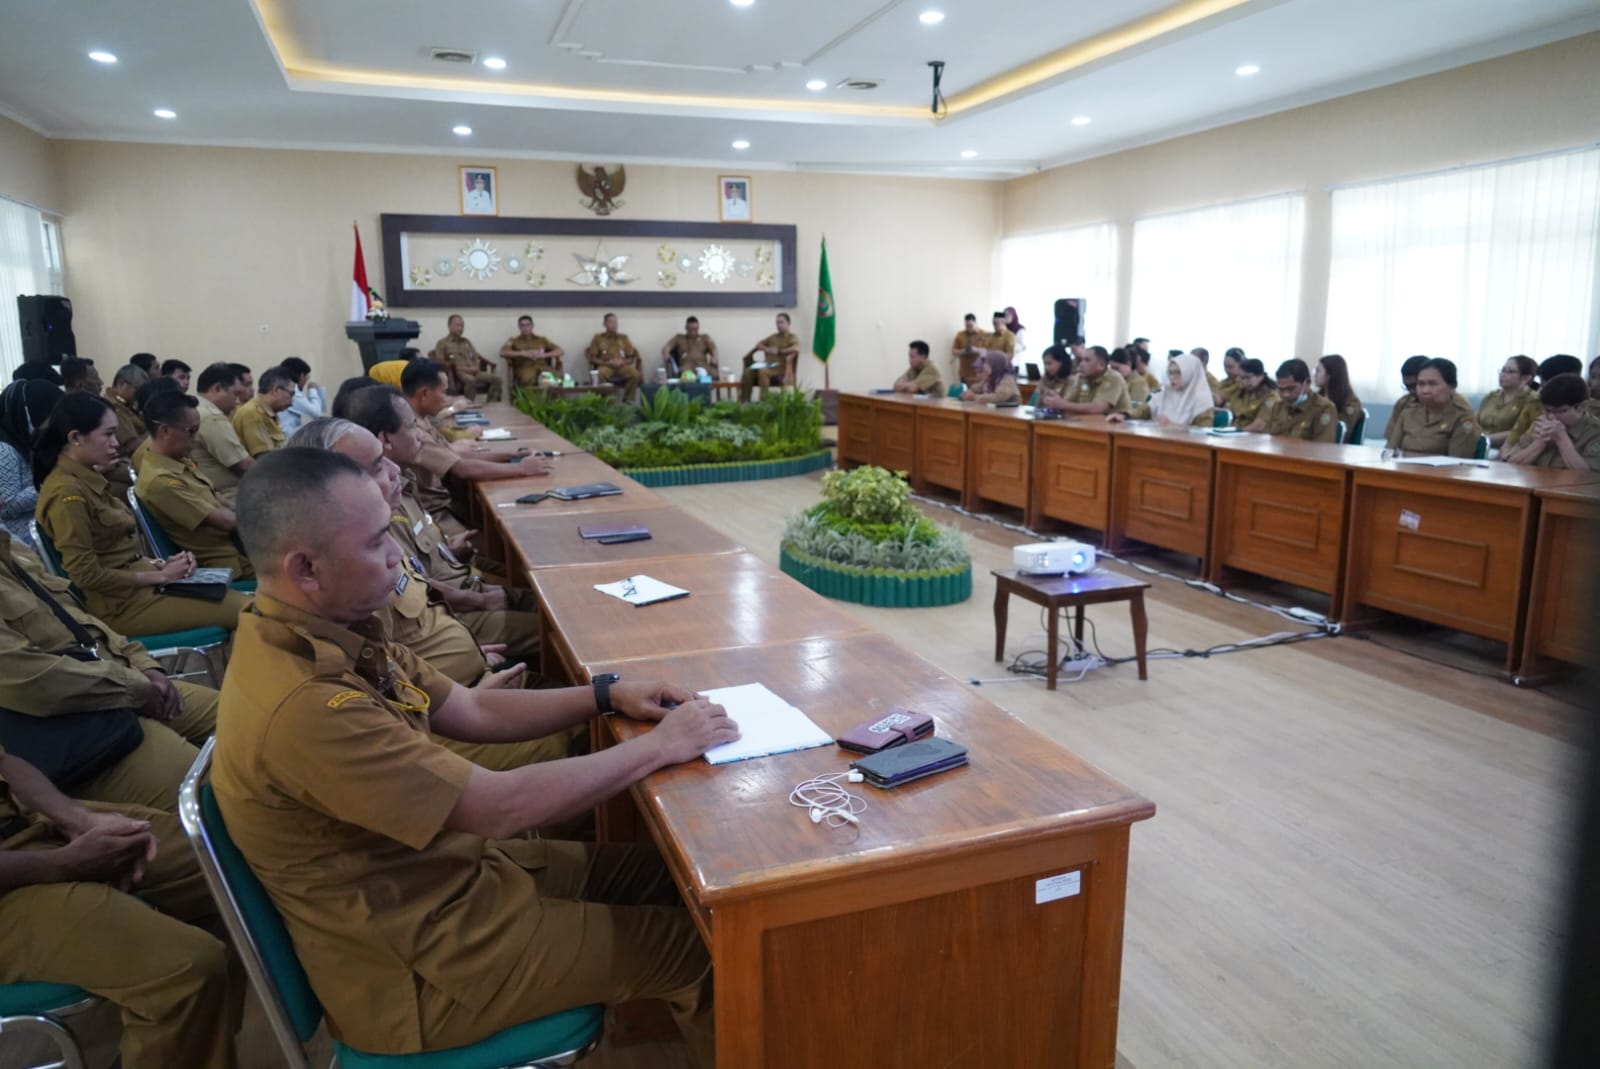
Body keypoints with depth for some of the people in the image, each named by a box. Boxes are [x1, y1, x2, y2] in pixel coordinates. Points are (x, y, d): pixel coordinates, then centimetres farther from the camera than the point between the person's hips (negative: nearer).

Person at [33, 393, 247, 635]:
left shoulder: (88, 478, 11)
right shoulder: (67, 492, -17)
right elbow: (88, 576, -18)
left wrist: (160, 564, -1)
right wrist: (160, 575, -13)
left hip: (140, 584, 9)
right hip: (122, 601, -9)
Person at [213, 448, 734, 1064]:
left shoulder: (329, 635, -3)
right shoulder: (304, 705, -33)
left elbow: (473, 713, 7)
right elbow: (503, 806, -29)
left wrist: (605, 696, -3)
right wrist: (659, 747, -19)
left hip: (439, 872, 9)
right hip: (419, 965, -8)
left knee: (672, 876, 12)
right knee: (695, 947, -1)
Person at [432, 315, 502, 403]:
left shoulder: (466, 342, 26)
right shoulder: (442, 343, 8)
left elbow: (476, 357, 26)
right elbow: (440, 363, -4)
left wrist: (475, 367, 0)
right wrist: (462, 368, -12)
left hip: (473, 372, 6)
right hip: (456, 373, -6)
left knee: (496, 378, -19)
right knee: (471, 380, -41)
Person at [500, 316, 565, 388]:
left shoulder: (542, 339, 20)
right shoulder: (513, 340, 14)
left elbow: (561, 351, 11)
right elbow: (502, 353, -4)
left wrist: (543, 355, -6)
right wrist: (523, 353, -11)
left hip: (543, 368, 2)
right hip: (525, 368, -2)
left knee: (558, 376, -32)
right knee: (528, 379, -41)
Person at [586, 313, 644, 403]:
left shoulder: (624, 338, 17)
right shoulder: (598, 338, 11)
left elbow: (632, 357, 13)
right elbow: (592, 358, 4)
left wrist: (623, 362, -9)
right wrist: (607, 362, -12)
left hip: (622, 366, 2)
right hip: (605, 366, -2)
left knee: (636, 374, -31)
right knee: (600, 374, -39)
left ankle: (627, 400, -19)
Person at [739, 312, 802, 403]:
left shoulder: (793, 337, 6)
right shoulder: (773, 336, 25)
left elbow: (796, 349, -15)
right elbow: (759, 344, 22)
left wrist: (779, 351, -17)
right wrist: (766, 349, 0)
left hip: (782, 367, -6)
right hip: (768, 366, 6)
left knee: (763, 372, -36)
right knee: (748, 372, -21)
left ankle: (763, 401, -35)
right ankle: (744, 401, -22)